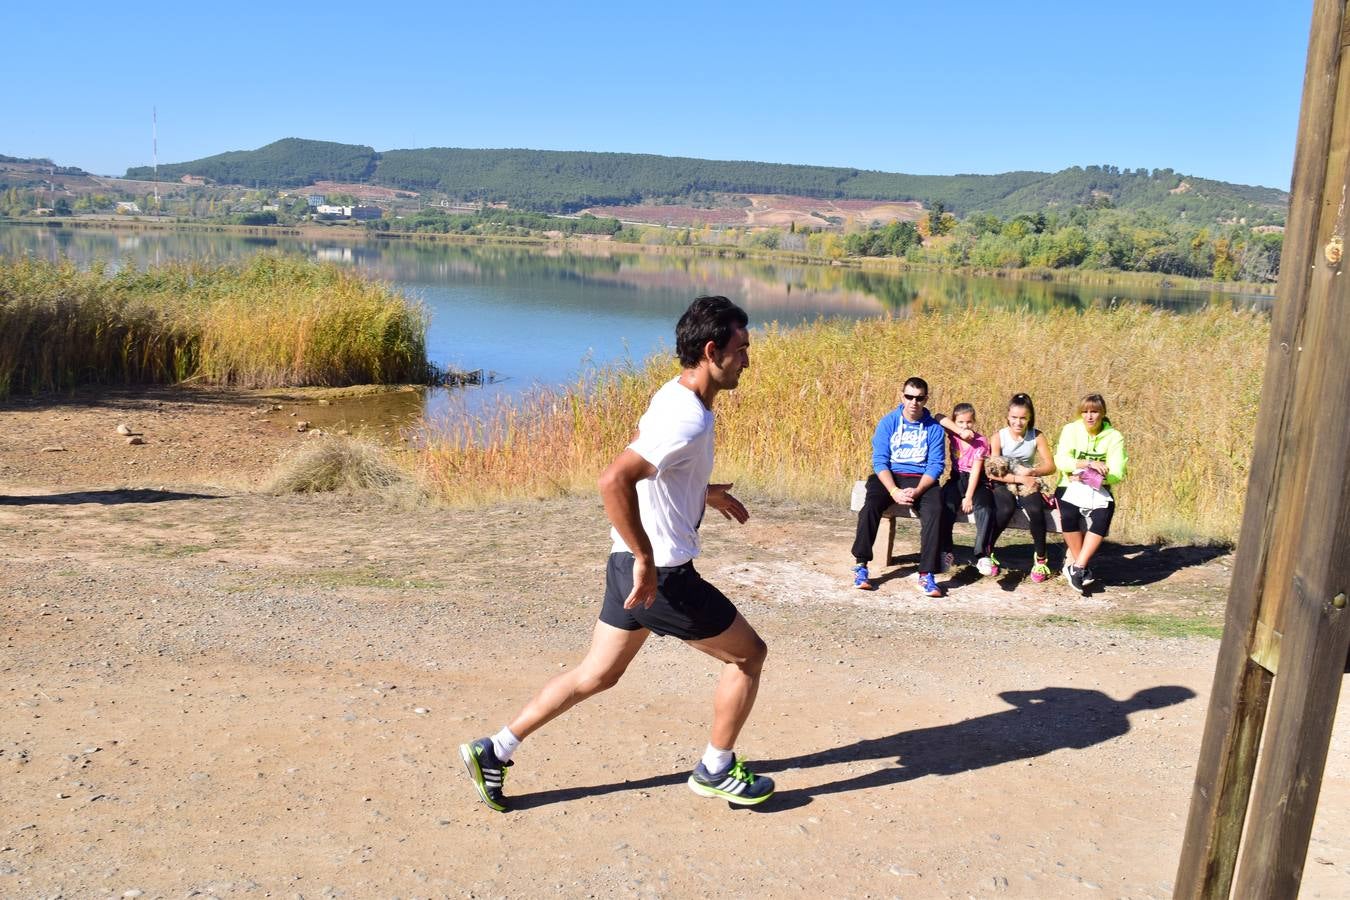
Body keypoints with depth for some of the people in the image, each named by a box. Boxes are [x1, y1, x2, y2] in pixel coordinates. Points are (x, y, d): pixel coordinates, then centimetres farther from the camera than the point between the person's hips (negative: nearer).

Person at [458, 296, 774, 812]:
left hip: (633, 565, 9)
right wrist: (647, 561, -28)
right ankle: (716, 771, 24)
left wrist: (706, 493, 25)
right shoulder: (689, 420, -24)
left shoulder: (673, 396, 7)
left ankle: (495, 751, 21)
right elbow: (614, 481, -35)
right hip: (661, 575, -9)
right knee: (748, 655, 9)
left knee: (595, 676, 18)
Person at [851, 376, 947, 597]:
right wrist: (894, 491, -20)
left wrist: (917, 491, -20)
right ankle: (861, 566, -23)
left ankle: (926, 574, -29)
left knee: (935, 510, -30)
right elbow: (879, 460, -5)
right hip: (890, 477, 0)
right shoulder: (888, 422, 1)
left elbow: (936, 465, -3)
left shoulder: (933, 427, 2)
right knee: (871, 504, -30)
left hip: (921, 479, 0)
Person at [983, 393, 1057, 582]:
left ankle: (1041, 558, -12)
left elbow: (1051, 466, -5)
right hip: (1003, 484, -1)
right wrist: (1019, 479, -23)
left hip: (1028, 484, 1)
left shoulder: (1037, 437, -3)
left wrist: (1032, 472, -24)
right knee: (1006, 509, -34)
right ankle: (987, 551, -11)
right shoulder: (999, 437, -7)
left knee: (1036, 510, -31)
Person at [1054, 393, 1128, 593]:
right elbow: (1060, 460, -13)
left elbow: (1116, 474, -8)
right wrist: (1089, 464, -28)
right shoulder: (1071, 430, 0)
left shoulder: (1114, 437, 0)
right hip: (1070, 487, 0)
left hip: (1099, 490, 0)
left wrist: (1085, 476, -19)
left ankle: (1076, 564, -28)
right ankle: (1082, 565, -15)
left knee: (1103, 515, -32)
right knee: (1069, 514, -32)